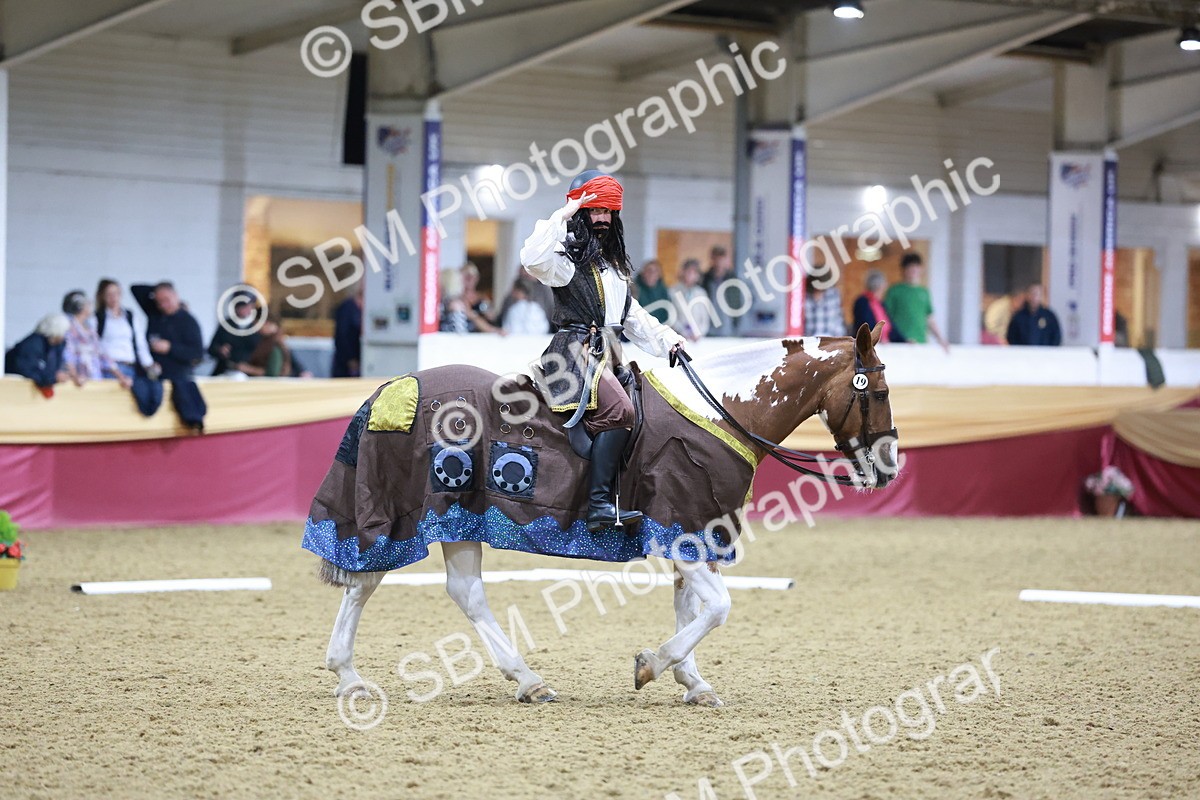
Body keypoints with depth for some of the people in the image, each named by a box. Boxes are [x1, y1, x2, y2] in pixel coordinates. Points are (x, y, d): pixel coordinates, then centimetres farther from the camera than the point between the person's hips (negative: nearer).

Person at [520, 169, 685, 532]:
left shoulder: (614, 265, 25)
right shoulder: (566, 259, -1)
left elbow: (632, 315, 28)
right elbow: (533, 259, -24)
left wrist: (665, 338, 14)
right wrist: (562, 216, -17)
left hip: (607, 355, 10)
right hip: (575, 354, -10)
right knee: (618, 410, -29)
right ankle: (600, 505, -33)